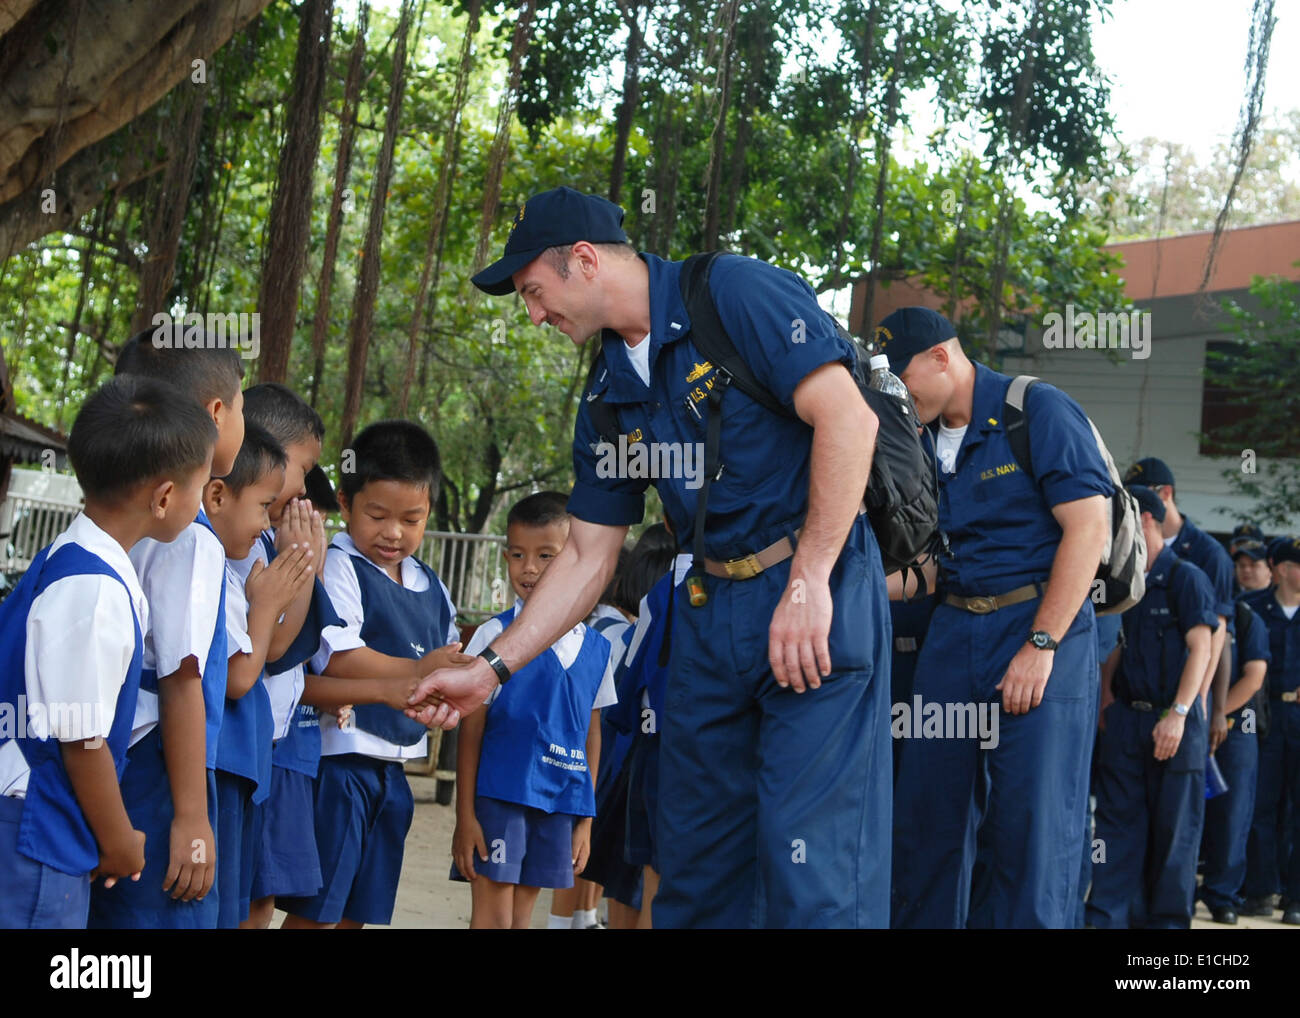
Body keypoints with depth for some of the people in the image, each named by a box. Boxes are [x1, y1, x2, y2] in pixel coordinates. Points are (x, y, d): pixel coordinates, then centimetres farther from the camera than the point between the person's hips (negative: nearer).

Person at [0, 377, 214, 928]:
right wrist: (119, 841, -4)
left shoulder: (70, 559, 9)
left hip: (49, 839, 9)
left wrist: (111, 833, 17)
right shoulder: (94, 591, -22)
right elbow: (82, 742, -17)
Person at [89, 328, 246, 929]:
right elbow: (182, 681, -17)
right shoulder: (192, 538, -15)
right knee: (173, 915, -2)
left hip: (109, 767, 9)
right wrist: (191, 816, -14)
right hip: (157, 774, -9)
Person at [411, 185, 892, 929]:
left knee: (809, 850, -11)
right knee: (695, 854, 10)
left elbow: (846, 416, -17)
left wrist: (808, 584, -20)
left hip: (815, 587, -8)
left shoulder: (735, 294, -9)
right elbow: (588, 557, 18)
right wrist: (491, 669, 14)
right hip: (711, 609, 8)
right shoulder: (610, 398, 14)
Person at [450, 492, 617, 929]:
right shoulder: (495, 635, -6)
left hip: (559, 806, 4)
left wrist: (586, 819, 11)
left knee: (521, 918, 12)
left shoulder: (596, 648, 6)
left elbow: (591, 735, 12)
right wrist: (465, 815, -8)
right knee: (492, 919, -2)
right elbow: (471, 729, -5)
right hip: (499, 797, -4)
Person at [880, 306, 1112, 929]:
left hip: (1041, 622, -6)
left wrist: (1040, 646, -18)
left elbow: (1088, 529, -14)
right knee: (927, 814, 5)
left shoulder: (1039, 412, -8)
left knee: (1031, 824, -6)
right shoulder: (921, 439, 11)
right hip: (953, 632, 6)